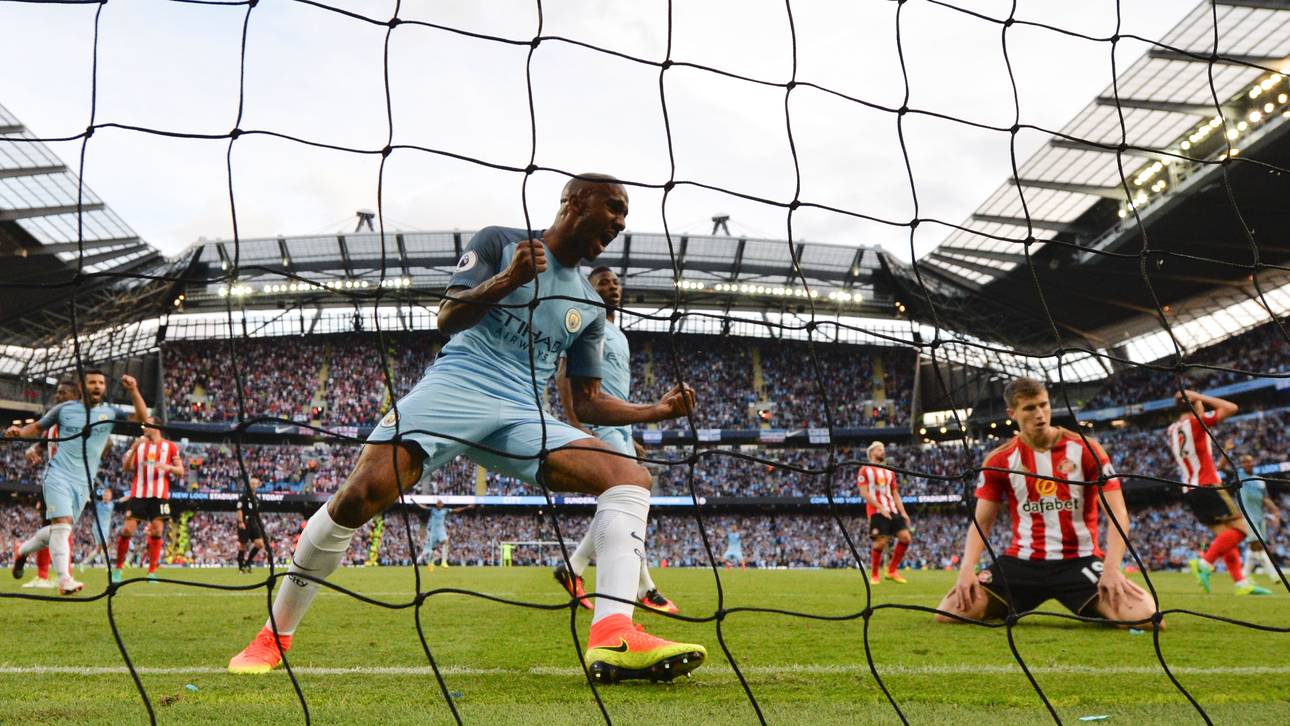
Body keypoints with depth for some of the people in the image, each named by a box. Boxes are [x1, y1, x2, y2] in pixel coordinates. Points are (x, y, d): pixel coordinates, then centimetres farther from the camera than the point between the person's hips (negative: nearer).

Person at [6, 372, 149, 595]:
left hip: (84, 482, 3)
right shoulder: (64, 408, 3)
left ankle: (23, 551, 41)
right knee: (62, 524, -19)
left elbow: (142, 418, -6)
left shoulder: (110, 413, 5)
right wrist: (19, 431, -4)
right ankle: (65, 580, -22)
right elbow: (38, 427, 16)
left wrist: (133, 391, -17)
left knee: (59, 530, 13)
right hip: (58, 476, -3)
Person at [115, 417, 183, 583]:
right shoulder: (139, 444, 13)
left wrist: (168, 467, -15)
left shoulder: (169, 446, 7)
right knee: (127, 529, -4)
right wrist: (134, 448, -10)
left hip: (159, 495, -2)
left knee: (157, 530, -7)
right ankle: (118, 568, 11)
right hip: (138, 493, 2)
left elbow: (180, 471, 6)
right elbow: (127, 467, 3)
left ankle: (152, 572, -1)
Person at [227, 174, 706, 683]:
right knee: (363, 493, -25)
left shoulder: (589, 306, 21)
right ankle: (273, 636, -3)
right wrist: (508, 280, -17)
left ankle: (612, 639, -32)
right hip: (457, 387, -4)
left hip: (523, 416, 5)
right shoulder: (500, 242, 9)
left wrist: (657, 410, 10)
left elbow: (588, 403, 21)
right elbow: (447, 319, -3)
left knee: (631, 477, -16)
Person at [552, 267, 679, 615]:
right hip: (599, 426, -10)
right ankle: (646, 589, -7)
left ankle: (572, 569, 17)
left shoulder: (619, 336, 24)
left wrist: (631, 438, 24)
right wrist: (576, 425, -23)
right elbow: (563, 376, -13)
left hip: (619, 428, 10)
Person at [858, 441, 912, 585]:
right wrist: (880, 508, -15)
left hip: (892, 510, 6)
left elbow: (895, 494, 20)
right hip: (877, 511, -6)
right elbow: (864, 492, -7)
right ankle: (874, 574, 7)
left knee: (905, 537, -5)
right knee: (881, 542, -12)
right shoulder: (865, 470, 1)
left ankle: (892, 570, 7)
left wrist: (903, 512, 9)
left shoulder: (890, 471, 21)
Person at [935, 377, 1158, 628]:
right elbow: (981, 523, 3)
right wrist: (967, 569, -14)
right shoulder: (998, 461, 0)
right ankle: (1006, 610, 18)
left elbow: (1118, 513, -6)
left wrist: (1112, 567, -20)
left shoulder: (1085, 449, -4)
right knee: (949, 613, -17)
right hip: (1022, 561, 1)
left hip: (1080, 560, -1)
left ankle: (1099, 611, 12)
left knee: (1143, 615, -26)